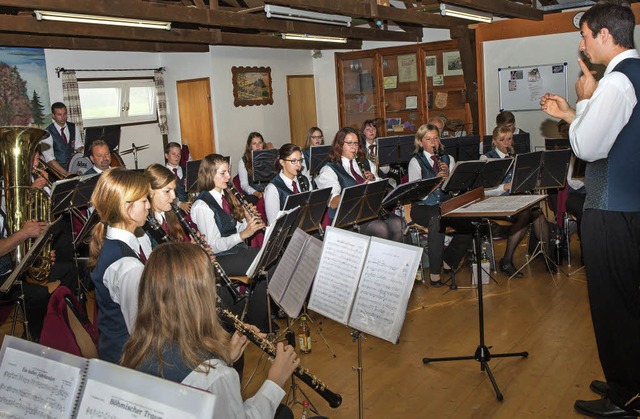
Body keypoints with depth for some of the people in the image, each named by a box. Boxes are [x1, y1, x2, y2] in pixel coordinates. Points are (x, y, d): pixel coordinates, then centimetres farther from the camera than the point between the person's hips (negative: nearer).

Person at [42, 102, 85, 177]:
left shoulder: (74, 127, 7)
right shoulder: (47, 133, -7)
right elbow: (49, 159, -12)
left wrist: (83, 149, -13)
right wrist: (65, 173, -22)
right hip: (57, 170, -4)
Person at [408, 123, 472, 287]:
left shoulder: (448, 159, 14)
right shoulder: (416, 162, 0)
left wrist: (448, 174, -13)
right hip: (422, 208, -4)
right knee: (436, 219, -38)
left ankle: (449, 261, -1)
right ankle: (434, 273, -31)